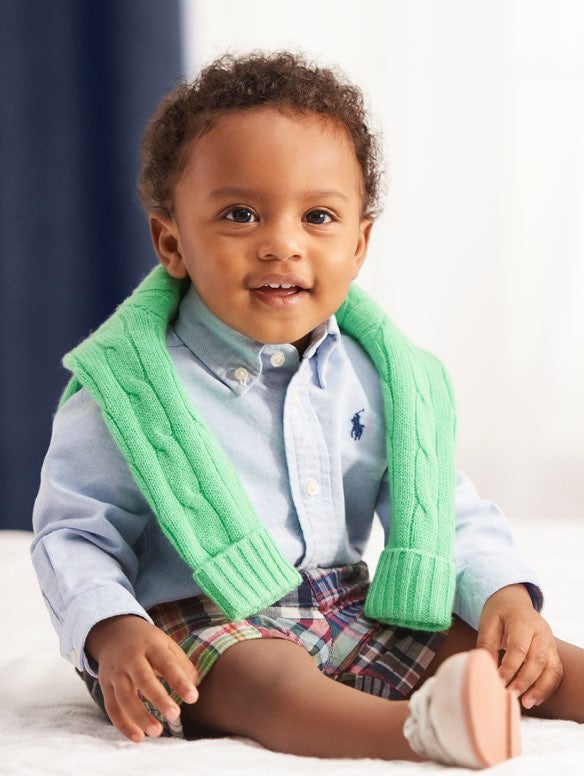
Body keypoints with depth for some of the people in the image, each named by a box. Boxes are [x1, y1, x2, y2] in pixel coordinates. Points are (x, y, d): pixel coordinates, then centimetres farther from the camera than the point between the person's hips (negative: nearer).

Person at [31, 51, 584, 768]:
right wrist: (111, 632, -25)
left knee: (507, 651, -8)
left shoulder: (378, 377, 5)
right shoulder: (128, 386, -10)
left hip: (353, 611, 7)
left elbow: (448, 508, 11)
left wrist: (502, 589, -8)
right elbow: (75, 530, -7)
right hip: (198, 627, -6)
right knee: (269, 678, -37)